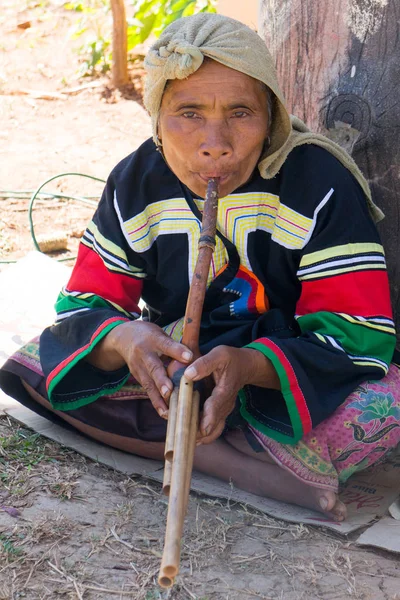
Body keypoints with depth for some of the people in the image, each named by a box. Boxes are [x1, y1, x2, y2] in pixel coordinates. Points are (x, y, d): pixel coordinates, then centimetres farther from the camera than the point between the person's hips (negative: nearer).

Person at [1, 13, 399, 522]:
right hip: (174, 367, 4)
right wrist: (125, 338, -33)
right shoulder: (135, 184, -7)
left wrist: (248, 365, -41)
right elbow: (85, 303, -6)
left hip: (282, 376, -3)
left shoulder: (321, 183, -18)